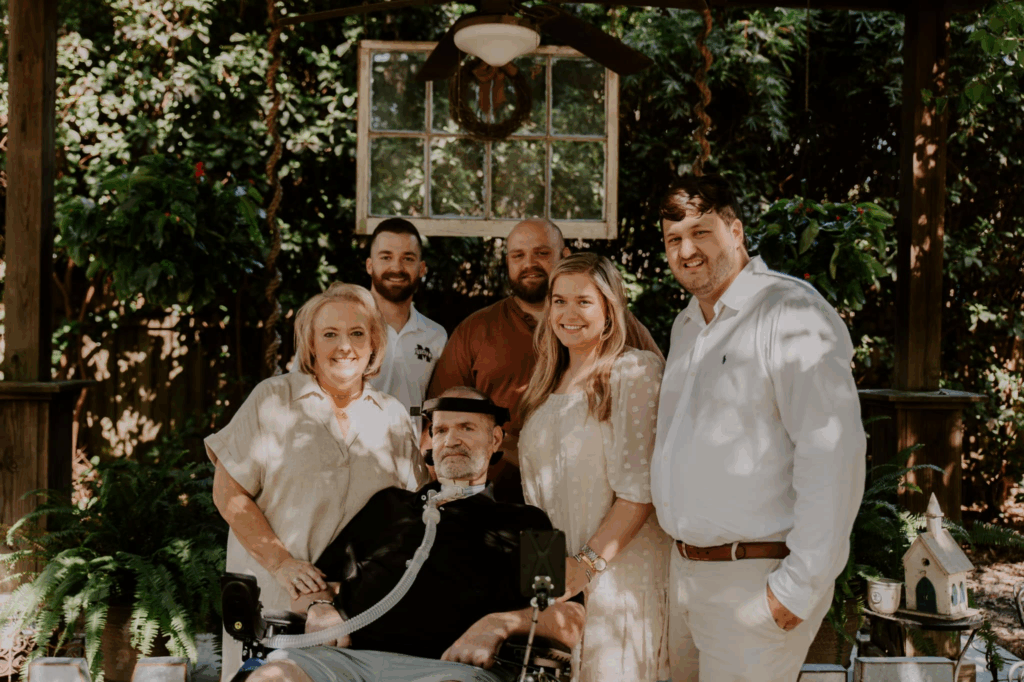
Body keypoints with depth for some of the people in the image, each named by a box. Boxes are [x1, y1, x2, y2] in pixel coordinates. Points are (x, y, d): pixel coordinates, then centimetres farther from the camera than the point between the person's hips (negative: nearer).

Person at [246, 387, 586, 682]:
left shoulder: (522, 523, 20)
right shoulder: (388, 505, 30)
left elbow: (570, 619, 7)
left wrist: (499, 625, -9)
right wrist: (319, 607, 4)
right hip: (355, 654, 3)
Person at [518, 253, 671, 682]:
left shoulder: (637, 372, -8)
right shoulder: (549, 380, 14)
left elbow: (640, 492, -15)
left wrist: (589, 563, -18)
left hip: (619, 565, -6)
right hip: (547, 574, 6)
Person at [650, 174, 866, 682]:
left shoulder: (791, 312, -15)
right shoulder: (686, 326, 14)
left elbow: (833, 453, -22)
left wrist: (801, 587, -22)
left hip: (756, 581, -8)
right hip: (685, 569, 8)